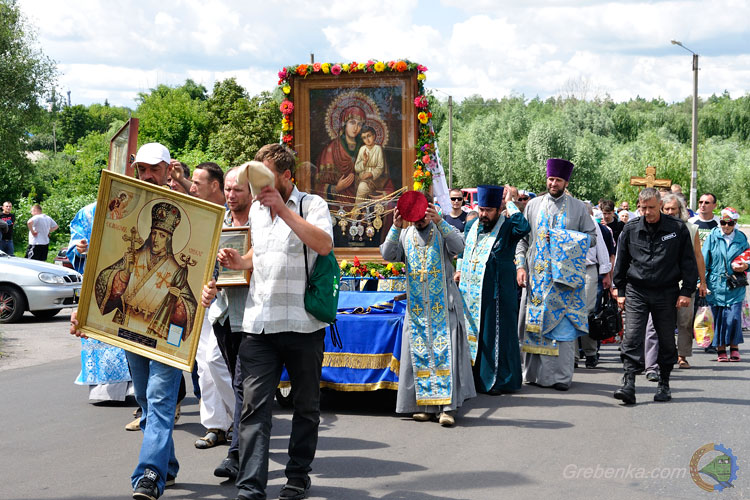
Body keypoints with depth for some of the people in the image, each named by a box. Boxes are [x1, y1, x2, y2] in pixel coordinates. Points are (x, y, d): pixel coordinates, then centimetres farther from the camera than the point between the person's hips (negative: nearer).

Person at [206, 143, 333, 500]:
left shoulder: (311, 204, -2)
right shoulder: (256, 209, 16)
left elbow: (324, 244, -21)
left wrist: (283, 208, -19)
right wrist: (239, 262, 8)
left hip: (303, 326, -4)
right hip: (258, 324, 4)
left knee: (306, 406, 9)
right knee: (254, 406, -6)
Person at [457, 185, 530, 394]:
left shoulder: (507, 227, -8)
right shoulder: (471, 226, 12)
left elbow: (524, 227, -31)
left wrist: (509, 203, -21)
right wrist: (459, 269, 20)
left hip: (496, 293, -6)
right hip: (471, 290, 7)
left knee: (495, 335, -4)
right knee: (472, 333, 13)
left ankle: (498, 380, 4)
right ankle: (474, 376, 24)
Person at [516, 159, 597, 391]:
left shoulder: (578, 207, 6)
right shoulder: (533, 205, 10)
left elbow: (592, 237, 5)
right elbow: (522, 238, 10)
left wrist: (562, 238, -9)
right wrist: (520, 265, -2)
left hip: (566, 275, -2)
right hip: (537, 274, 2)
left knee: (563, 325, -6)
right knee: (535, 323, 2)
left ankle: (561, 376, -3)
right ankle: (535, 373, 10)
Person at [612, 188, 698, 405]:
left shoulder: (678, 229, -1)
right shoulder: (630, 229, 3)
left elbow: (689, 262, 3)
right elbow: (621, 262, 12)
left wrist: (686, 291, -3)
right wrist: (620, 291, 9)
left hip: (666, 293, 0)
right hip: (636, 292, 1)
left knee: (666, 340, 7)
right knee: (632, 338, -10)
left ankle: (664, 384, 21)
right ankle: (628, 385, -14)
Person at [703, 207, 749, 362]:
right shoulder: (712, 237, 4)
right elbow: (704, 261, 4)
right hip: (716, 284, 0)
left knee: (734, 316, -9)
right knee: (718, 316, 1)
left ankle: (734, 347, 6)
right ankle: (720, 349, 12)